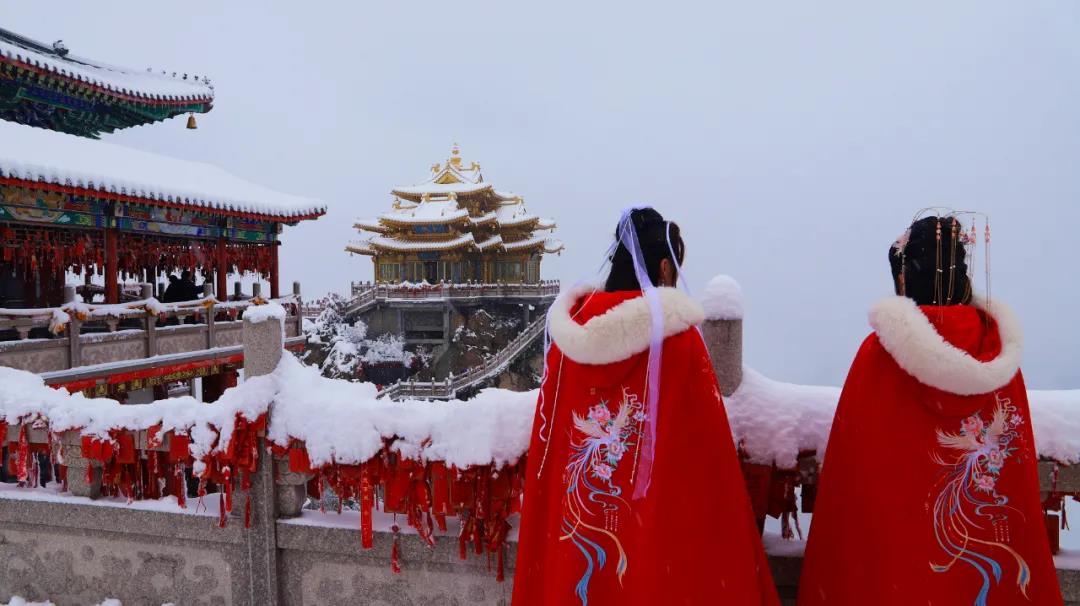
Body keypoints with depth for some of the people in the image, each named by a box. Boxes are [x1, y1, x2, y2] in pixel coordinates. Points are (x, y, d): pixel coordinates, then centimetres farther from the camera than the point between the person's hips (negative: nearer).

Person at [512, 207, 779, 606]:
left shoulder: (570, 326, -1)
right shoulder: (677, 337, -15)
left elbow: (548, 442, 6)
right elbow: (706, 453, -13)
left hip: (572, 523, 5)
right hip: (661, 524, -4)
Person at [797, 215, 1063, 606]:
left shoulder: (882, 351, -17)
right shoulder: (999, 346, -5)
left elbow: (856, 466, -13)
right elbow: (1018, 464, 2)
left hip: (898, 546, -3)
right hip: (992, 542, 4)